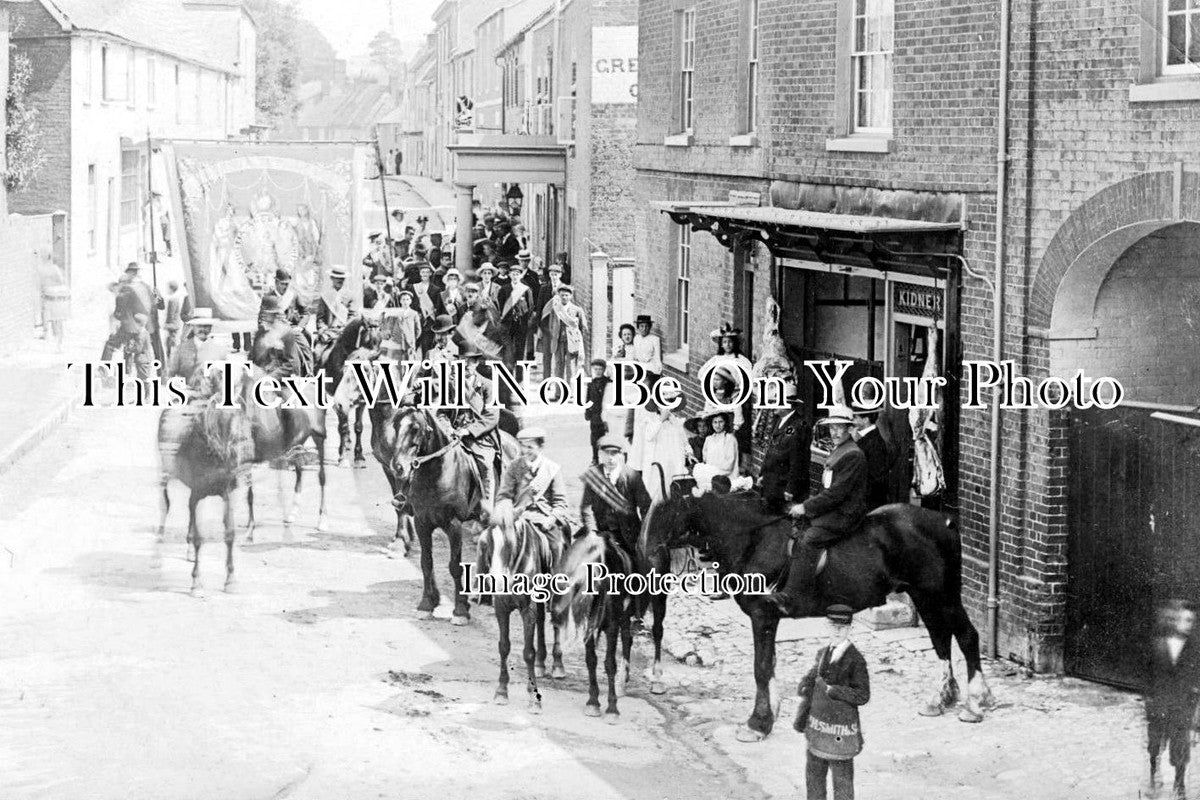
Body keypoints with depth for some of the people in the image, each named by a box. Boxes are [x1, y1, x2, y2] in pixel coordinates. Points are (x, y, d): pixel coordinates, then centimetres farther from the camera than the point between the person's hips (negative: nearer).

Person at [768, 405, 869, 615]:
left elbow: (837, 493, -19)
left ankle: (790, 597, -34)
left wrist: (806, 507, -15)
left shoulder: (853, 456, -13)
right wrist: (806, 507, 9)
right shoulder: (837, 452, 20)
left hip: (844, 515, -11)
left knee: (808, 540, -27)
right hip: (831, 510, 11)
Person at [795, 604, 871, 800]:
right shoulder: (823, 653, 5)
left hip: (840, 730, -6)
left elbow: (863, 696, -15)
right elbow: (809, 684, 14)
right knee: (813, 776, 15)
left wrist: (832, 690, -20)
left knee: (842, 780, 5)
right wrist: (800, 717, 6)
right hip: (818, 726, 6)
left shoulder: (856, 660, -15)